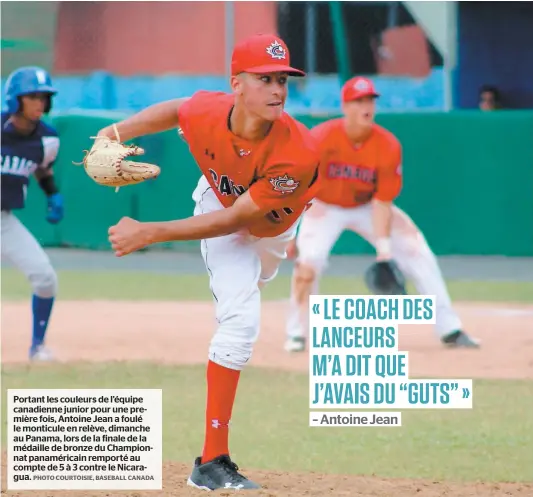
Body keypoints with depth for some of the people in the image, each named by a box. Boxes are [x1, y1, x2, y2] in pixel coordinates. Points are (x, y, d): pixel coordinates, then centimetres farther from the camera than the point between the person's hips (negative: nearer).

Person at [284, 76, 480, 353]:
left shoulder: (388, 145, -22)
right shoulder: (320, 138, -27)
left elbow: (382, 201, -18)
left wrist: (383, 246, -27)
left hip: (367, 207, 2)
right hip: (325, 206, -2)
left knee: (417, 251, -8)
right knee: (309, 258, -26)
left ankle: (450, 329, -1)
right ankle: (296, 334, -8)